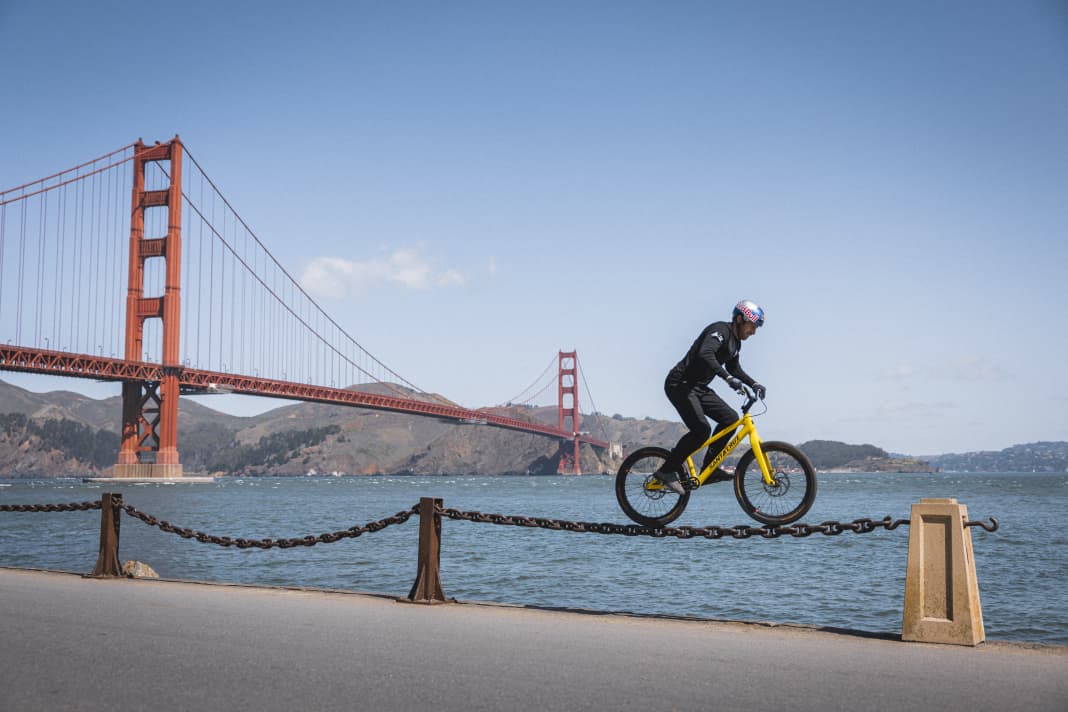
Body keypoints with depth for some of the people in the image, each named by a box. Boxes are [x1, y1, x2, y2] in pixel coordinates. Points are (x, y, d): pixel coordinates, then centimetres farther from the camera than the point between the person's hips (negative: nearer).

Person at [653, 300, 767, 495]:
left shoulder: (735, 342, 14)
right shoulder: (720, 330, -17)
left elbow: (734, 369, 29)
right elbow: (705, 355, -36)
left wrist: (754, 384, 15)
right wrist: (729, 378, -44)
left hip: (698, 387, 10)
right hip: (680, 384, -10)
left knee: (730, 418, 1)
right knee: (701, 429, -22)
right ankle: (667, 471, -12)